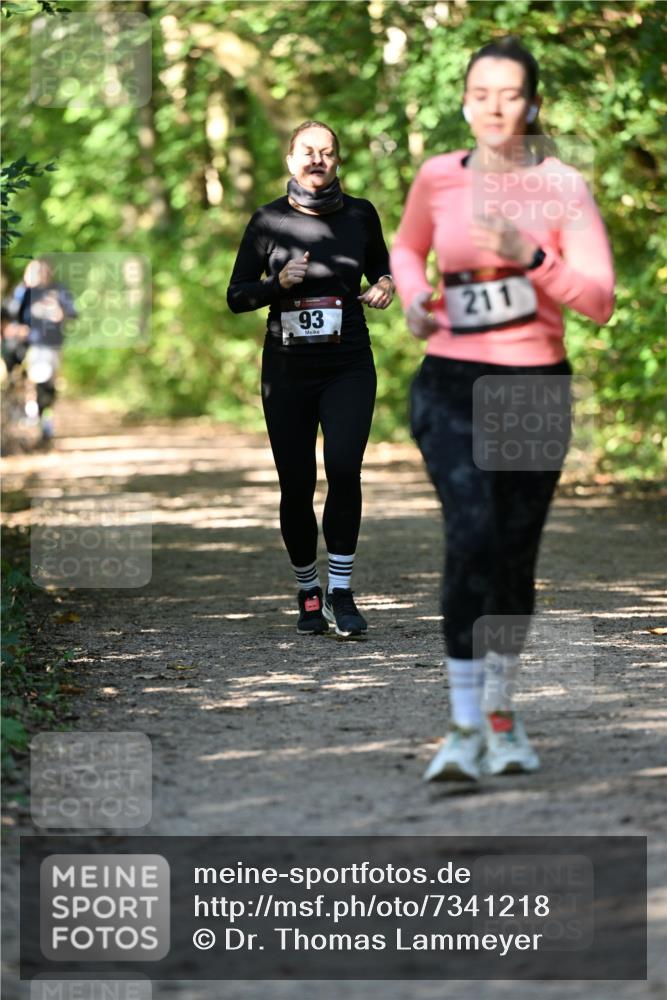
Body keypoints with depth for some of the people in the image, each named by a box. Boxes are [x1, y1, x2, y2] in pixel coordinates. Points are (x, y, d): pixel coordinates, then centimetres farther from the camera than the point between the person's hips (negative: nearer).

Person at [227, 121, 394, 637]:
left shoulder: (360, 214, 4)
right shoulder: (269, 220, 0)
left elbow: (380, 266, 21)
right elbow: (237, 296, 4)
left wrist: (385, 285, -1)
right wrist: (279, 282, -14)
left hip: (348, 367, 0)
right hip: (288, 368, 0)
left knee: (344, 469, -19)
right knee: (296, 486, 3)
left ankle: (341, 592, -11)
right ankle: (308, 591, 23)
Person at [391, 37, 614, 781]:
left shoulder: (563, 188, -3)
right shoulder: (438, 177, 2)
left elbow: (599, 301, -9)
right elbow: (406, 246, 23)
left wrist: (530, 257, -24)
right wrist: (412, 295, 3)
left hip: (536, 388, 1)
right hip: (451, 384, -1)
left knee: (515, 556, 7)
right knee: (472, 533, -20)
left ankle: (502, 715, 28)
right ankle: (464, 728, -18)